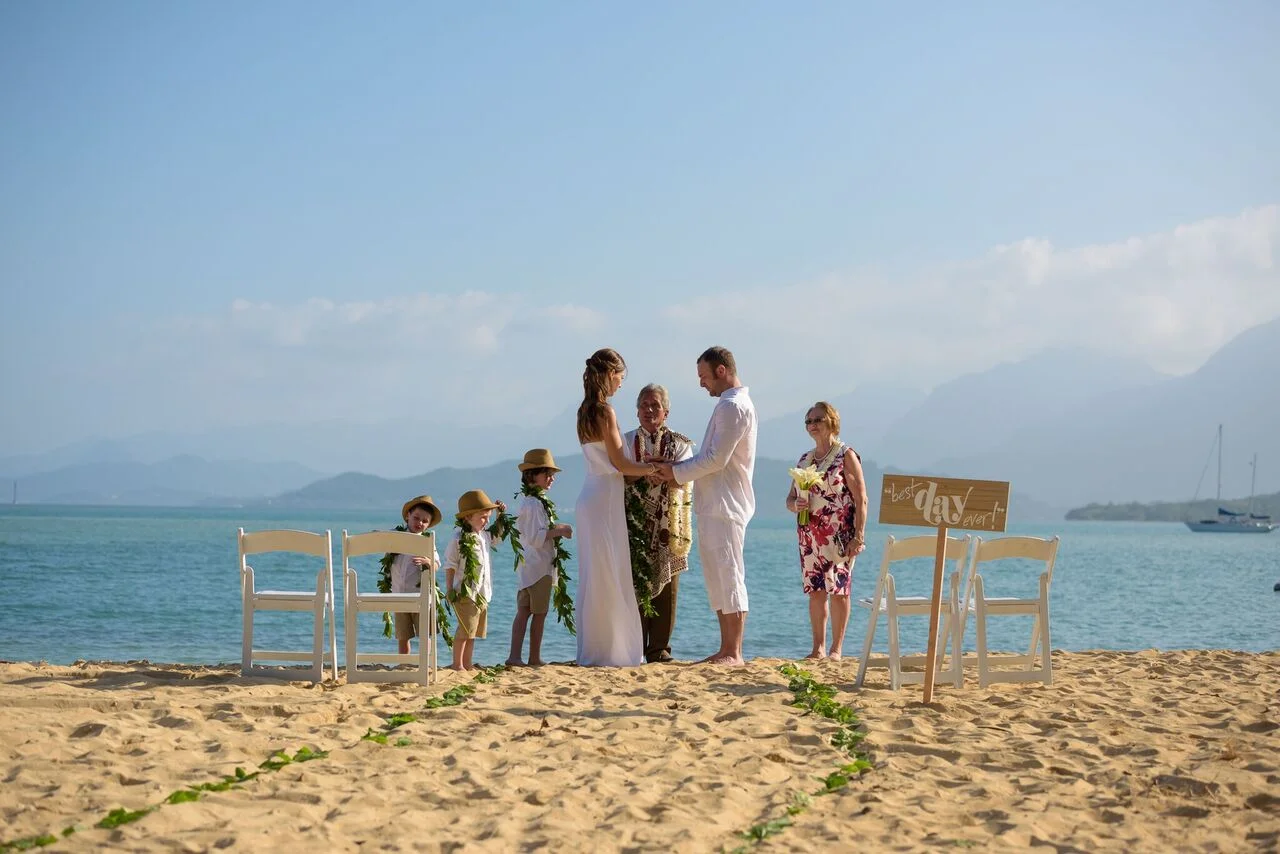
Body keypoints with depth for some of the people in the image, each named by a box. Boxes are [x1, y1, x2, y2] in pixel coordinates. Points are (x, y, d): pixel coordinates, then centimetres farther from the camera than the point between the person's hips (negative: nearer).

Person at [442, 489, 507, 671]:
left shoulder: (484, 536, 10)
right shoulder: (459, 539, -13)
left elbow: (497, 536, 33)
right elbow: (450, 565, -10)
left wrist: (501, 517, 22)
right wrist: (449, 588, -14)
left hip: (482, 593, 8)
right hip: (466, 593, -8)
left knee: (474, 630, 13)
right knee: (465, 629, -6)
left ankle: (467, 663, 21)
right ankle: (457, 664, 3)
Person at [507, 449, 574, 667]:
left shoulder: (528, 501, 15)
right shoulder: (534, 504, -17)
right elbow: (535, 538, -22)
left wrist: (556, 529, 14)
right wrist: (557, 531, -18)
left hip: (528, 565, 10)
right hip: (539, 565, -10)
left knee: (523, 611, 6)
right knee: (539, 613, -1)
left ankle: (515, 656, 4)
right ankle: (534, 658, 5)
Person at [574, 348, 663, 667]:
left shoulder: (585, 411, 13)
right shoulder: (605, 411, -12)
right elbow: (619, 463, -12)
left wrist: (642, 466, 17)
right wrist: (653, 469, 1)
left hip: (591, 496, 9)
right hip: (605, 498, -9)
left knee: (595, 576, 10)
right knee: (608, 576, -4)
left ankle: (593, 650, 14)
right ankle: (609, 650, -1)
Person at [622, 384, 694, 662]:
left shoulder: (680, 443, 9)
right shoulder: (627, 441, 12)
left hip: (669, 523, 0)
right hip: (634, 522, 0)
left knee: (666, 585, -1)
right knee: (634, 584, -5)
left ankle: (659, 648, 4)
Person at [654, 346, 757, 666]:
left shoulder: (734, 406, -13)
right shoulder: (730, 405, 20)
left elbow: (716, 459, -18)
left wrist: (677, 473, -9)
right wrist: (677, 469, 9)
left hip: (725, 506, -10)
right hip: (713, 505, 10)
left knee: (729, 578, -8)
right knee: (717, 579, 11)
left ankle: (734, 652, -6)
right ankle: (725, 649, 15)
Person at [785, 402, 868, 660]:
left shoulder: (846, 456, -3)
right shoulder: (804, 459, 15)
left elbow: (861, 498, -8)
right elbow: (791, 497, 18)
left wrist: (858, 536, -15)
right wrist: (795, 505, -7)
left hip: (839, 535, -6)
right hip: (809, 535, 6)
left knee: (838, 589, -4)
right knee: (815, 590, 4)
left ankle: (836, 648, 1)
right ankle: (818, 648, 10)